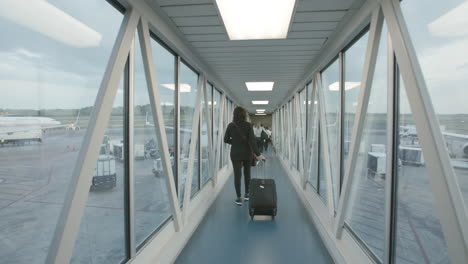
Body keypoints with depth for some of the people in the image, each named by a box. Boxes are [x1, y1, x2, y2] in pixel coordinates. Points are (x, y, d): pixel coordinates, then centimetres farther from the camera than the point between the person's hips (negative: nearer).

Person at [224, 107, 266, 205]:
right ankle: (247, 194, 29)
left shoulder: (231, 125, -7)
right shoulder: (248, 125, -10)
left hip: (235, 154, 0)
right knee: (247, 173, 18)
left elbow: (226, 139, -2)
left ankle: (239, 198, 9)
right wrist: (258, 154, -18)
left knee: (237, 175, 6)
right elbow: (252, 140, -17)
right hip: (247, 153, 1)